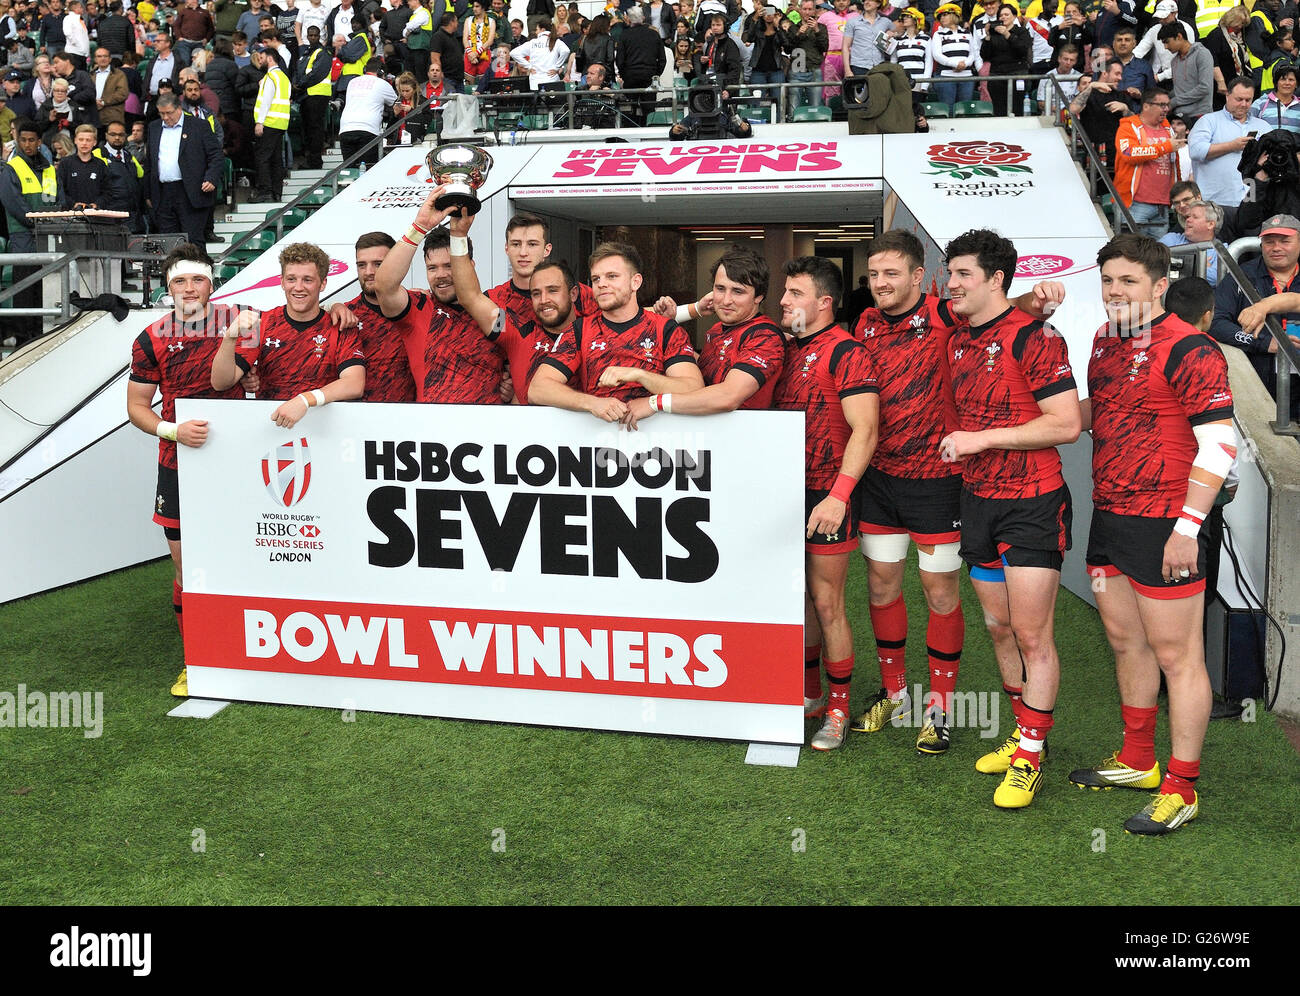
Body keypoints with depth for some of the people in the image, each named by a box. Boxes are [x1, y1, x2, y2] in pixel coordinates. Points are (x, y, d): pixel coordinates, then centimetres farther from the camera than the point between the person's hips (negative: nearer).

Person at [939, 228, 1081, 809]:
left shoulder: (1033, 336, -12)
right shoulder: (958, 343, 10)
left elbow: (1066, 424, -17)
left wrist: (983, 438, -18)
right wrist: (958, 444, 7)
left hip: (1032, 504, -7)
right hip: (977, 500, 8)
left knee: (1031, 635, -5)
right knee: (999, 629, 13)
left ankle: (1030, 758, 4)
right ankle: (1023, 734, 27)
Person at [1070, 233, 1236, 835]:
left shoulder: (1188, 349, -13)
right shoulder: (1106, 341, 12)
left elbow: (1219, 442, -17)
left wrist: (1188, 526, -20)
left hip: (1163, 525, -9)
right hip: (1108, 515, 9)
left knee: (1175, 654, -1)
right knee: (1124, 641, 18)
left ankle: (1181, 789, 9)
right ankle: (1137, 761, 33)